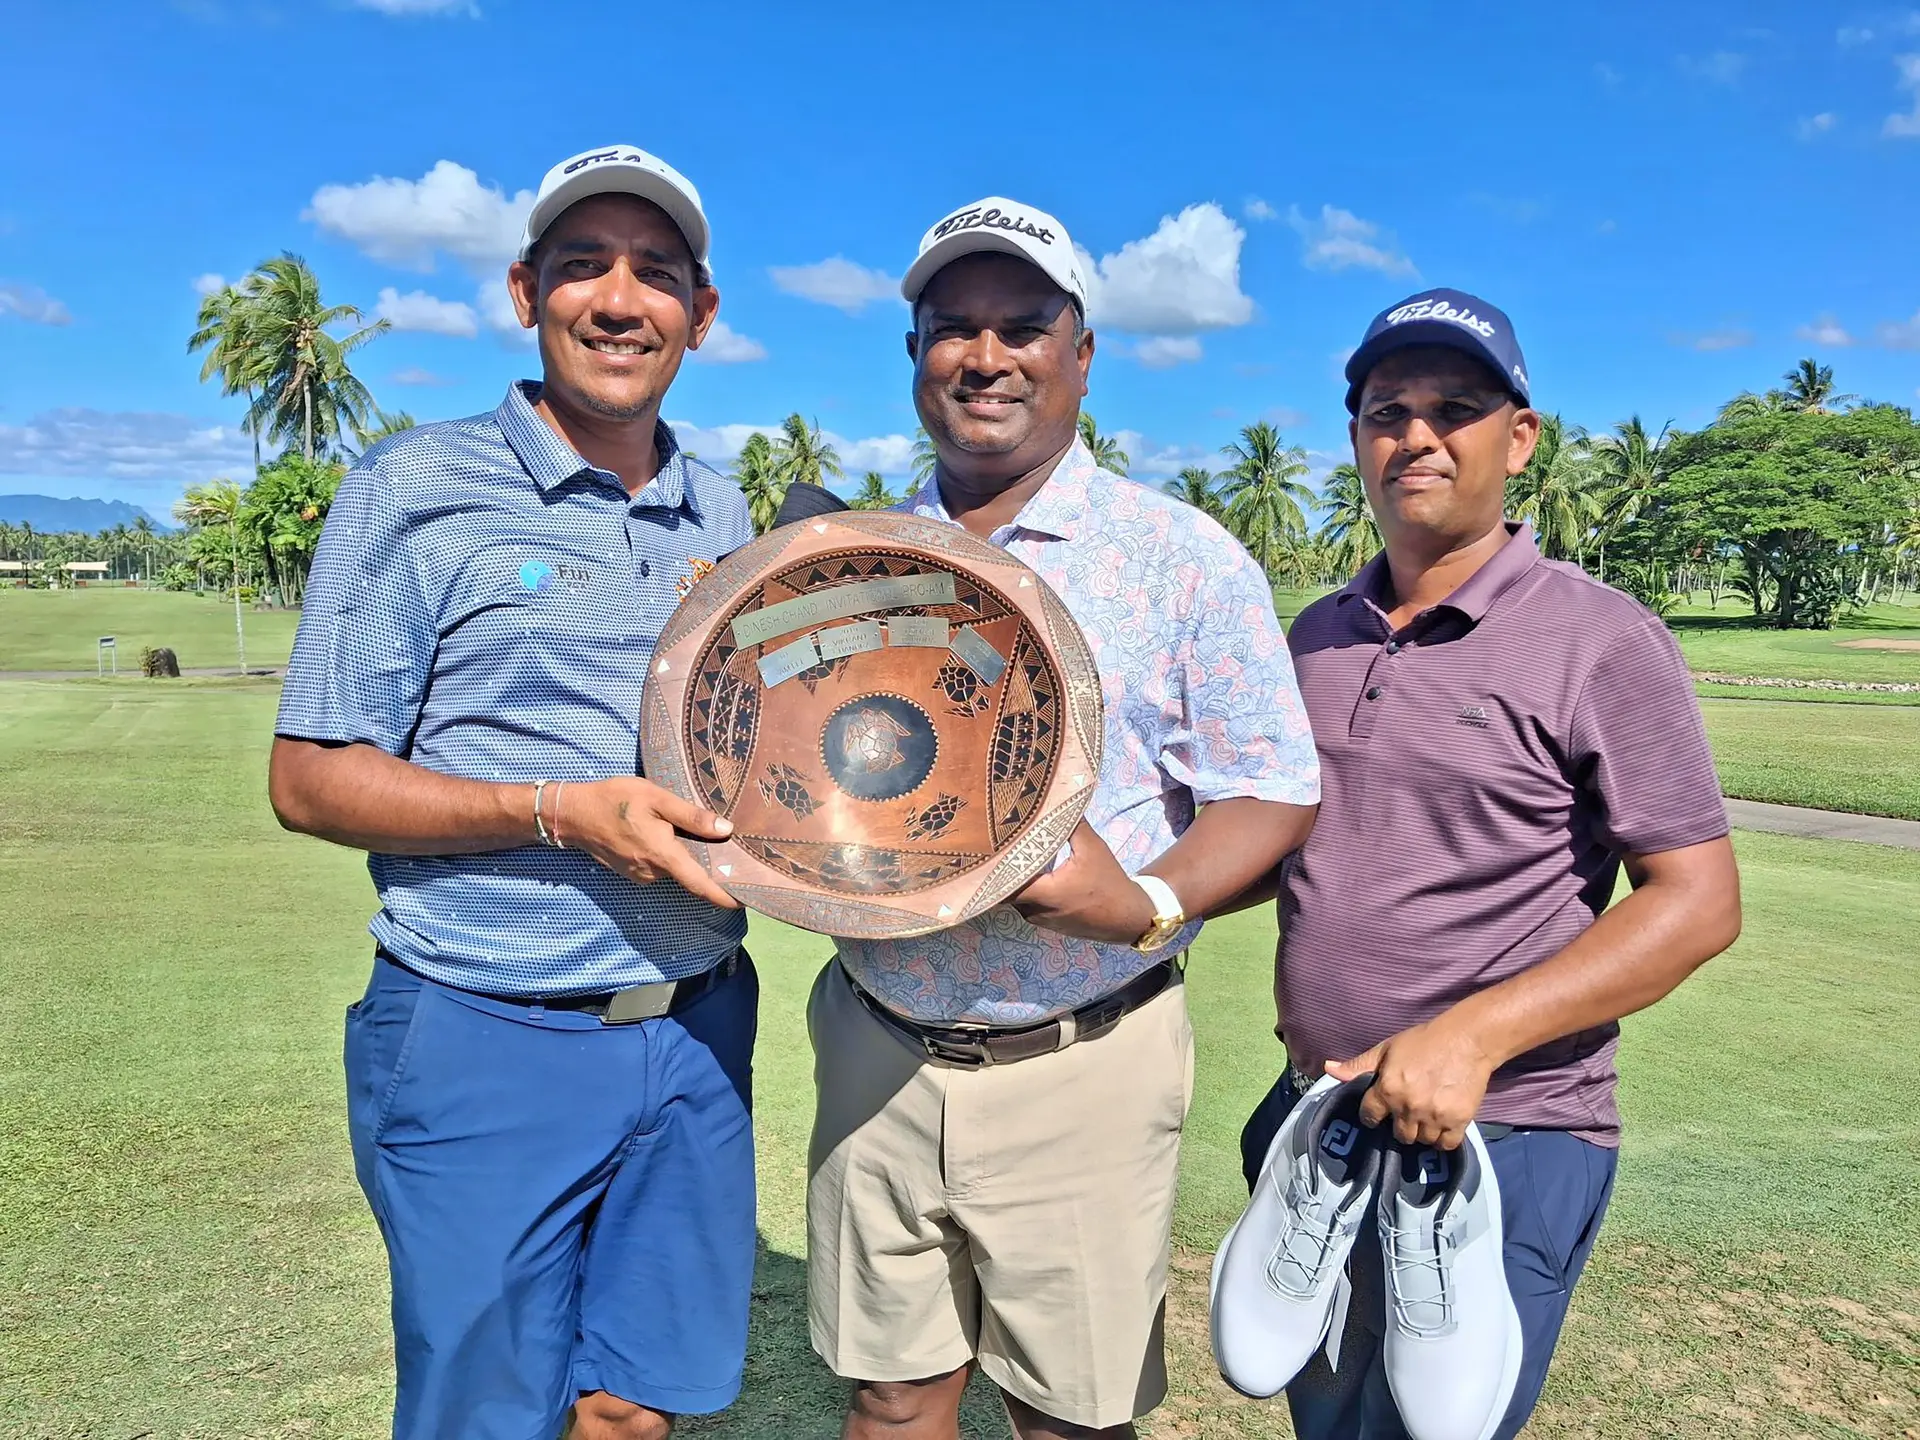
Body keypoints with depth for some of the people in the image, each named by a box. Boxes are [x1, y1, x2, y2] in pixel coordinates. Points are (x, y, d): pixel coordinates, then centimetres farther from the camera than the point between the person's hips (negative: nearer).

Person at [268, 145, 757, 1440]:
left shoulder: (722, 516, 10)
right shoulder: (419, 487, -5)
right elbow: (311, 778, -8)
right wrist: (561, 812, -20)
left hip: (697, 1030, 5)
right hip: (490, 1043, -4)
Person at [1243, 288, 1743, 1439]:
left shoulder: (1601, 641, -11)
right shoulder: (1318, 636, 7)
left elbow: (1697, 902, -14)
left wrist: (1471, 1037, -23)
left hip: (1502, 1141, -6)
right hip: (1313, 1118, 6)